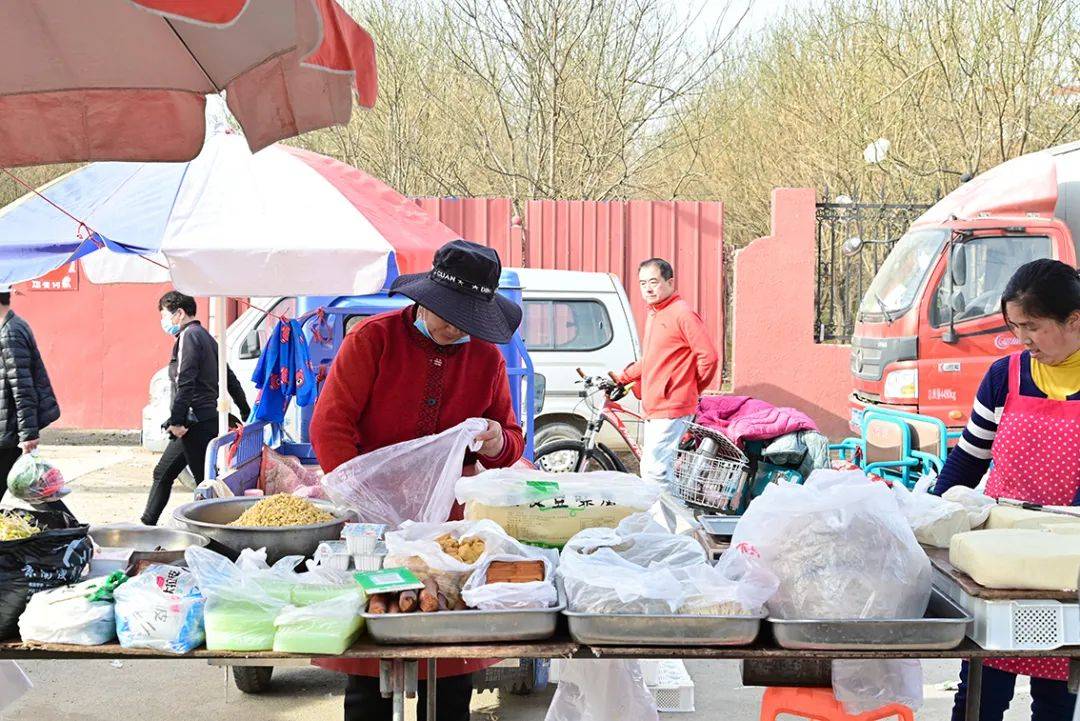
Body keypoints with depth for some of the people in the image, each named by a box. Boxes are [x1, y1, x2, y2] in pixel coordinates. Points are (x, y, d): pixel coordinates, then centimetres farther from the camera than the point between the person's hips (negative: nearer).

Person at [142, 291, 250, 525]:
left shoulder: (188, 336, -10)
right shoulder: (205, 336, 20)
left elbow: (185, 383, -20)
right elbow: (230, 380, 23)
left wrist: (176, 421, -22)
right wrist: (247, 413, 26)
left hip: (195, 424, -10)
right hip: (207, 421, 10)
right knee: (163, 473, 16)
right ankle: (147, 524, 22)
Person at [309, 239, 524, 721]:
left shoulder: (487, 358, 8)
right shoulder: (373, 338, -4)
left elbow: (511, 442, 15)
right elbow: (329, 425, -9)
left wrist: (498, 443, -10)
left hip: (449, 519, 3)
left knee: (454, 666, 6)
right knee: (368, 656, 5)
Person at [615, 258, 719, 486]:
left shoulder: (682, 313, -13)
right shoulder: (653, 314, 17)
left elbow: (708, 356, -16)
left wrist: (693, 388, -4)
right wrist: (623, 378, 23)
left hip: (671, 408, -10)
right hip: (654, 408, 10)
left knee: (654, 472, -13)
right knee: (651, 469, 13)